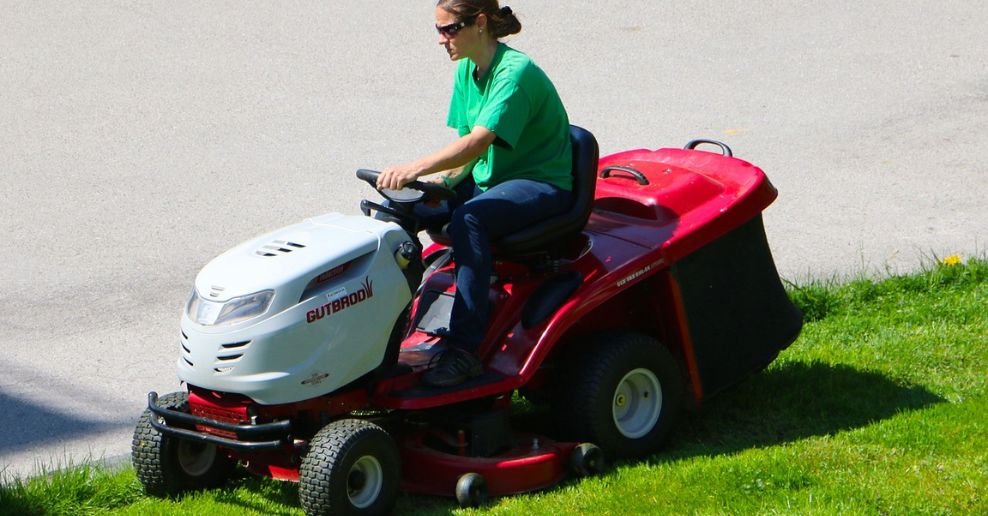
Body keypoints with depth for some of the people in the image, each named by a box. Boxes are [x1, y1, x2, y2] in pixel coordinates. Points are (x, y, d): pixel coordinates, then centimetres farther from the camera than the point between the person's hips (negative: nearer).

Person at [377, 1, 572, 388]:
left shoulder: (516, 72, -21)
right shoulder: (467, 71, 6)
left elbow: (477, 143, -33)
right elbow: (467, 144, 7)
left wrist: (416, 168, -43)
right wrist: (443, 179, -13)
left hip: (542, 185, -9)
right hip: (489, 178, 9)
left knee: (469, 219, -35)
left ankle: (465, 350, -34)